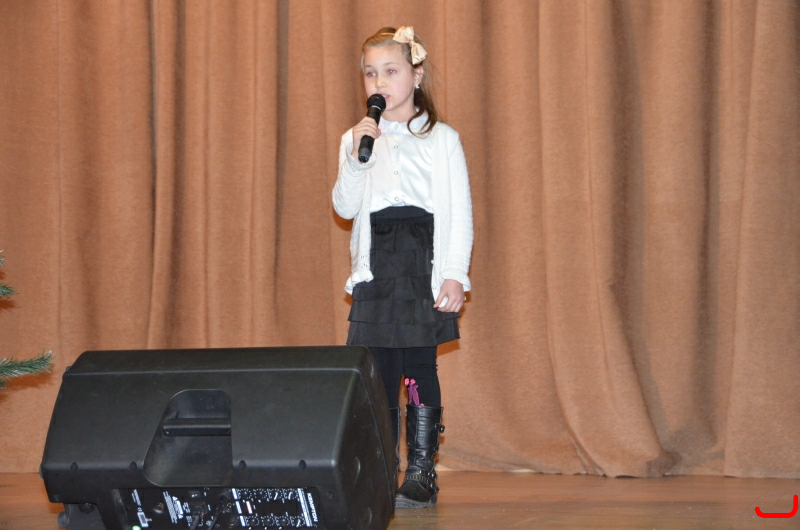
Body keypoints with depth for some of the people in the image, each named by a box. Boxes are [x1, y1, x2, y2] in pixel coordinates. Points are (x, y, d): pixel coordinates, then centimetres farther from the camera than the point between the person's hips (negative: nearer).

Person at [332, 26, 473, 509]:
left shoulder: (442, 139, 4)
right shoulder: (356, 139, 13)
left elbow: (460, 212, 1)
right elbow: (345, 207, 2)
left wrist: (456, 275, -8)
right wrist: (357, 159, -13)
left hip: (424, 268, -3)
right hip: (375, 269, 3)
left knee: (419, 369, -4)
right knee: (375, 369, 0)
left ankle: (422, 473, 3)